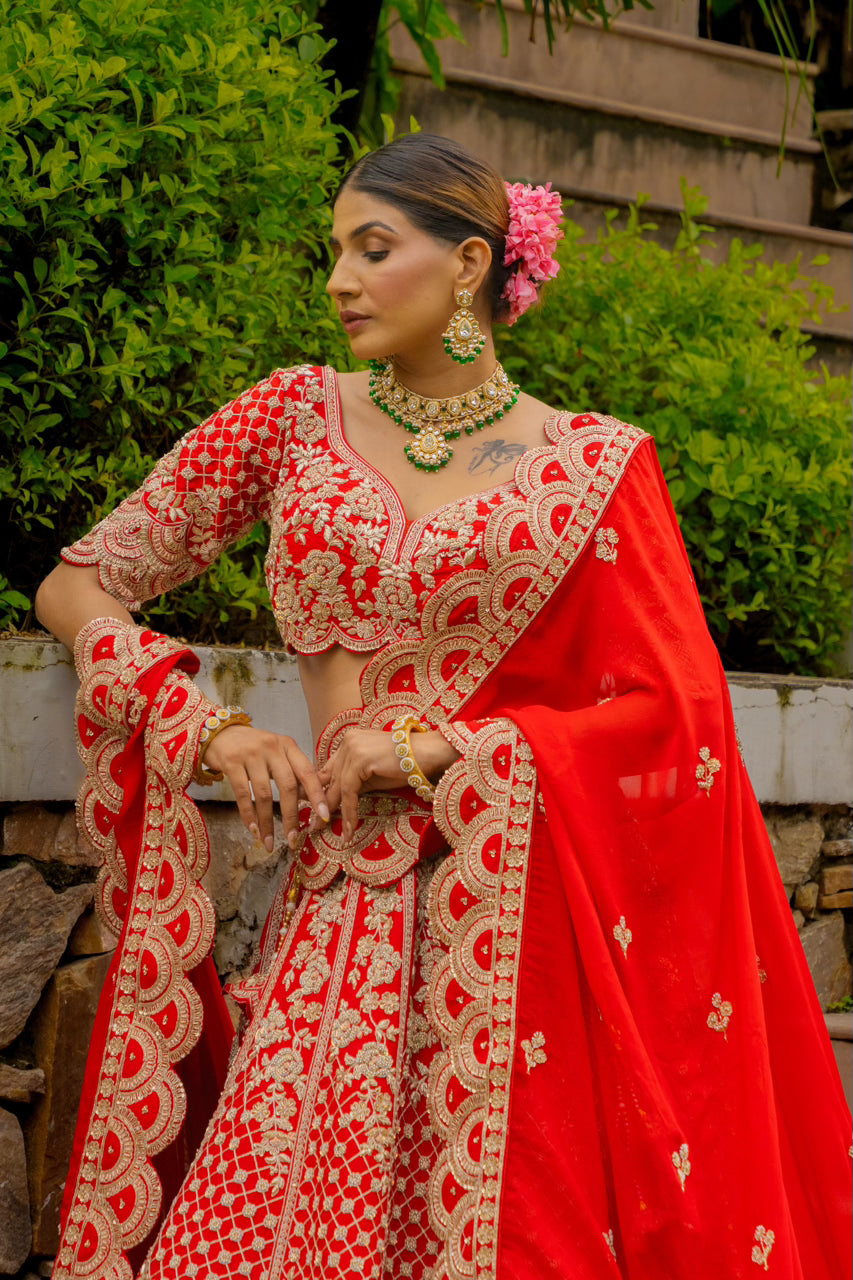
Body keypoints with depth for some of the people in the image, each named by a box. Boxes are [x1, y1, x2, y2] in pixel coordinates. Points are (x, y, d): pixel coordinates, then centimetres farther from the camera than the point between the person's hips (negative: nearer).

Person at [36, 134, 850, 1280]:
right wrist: (210, 730, -5)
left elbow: (673, 714, -1)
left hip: (522, 914, -1)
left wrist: (442, 753, -9)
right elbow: (76, 586, 10)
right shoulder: (298, 415, 8)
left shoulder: (596, 465, 3)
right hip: (342, 900, 2)